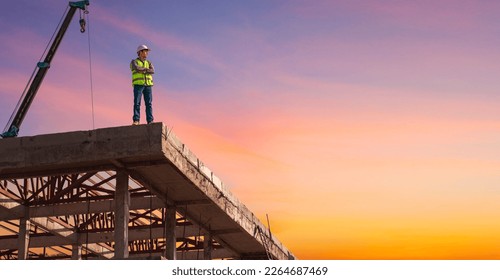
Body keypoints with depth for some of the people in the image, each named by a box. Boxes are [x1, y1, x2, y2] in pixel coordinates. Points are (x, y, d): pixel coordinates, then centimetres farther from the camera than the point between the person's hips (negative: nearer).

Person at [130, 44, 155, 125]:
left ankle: (150, 121, -9)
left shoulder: (149, 63, 18)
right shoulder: (134, 62, 5)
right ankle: (136, 121, -14)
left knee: (149, 103, -5)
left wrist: (142, 70, -11)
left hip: (148, 85, 3)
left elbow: (152, 71, -3)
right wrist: (146, 69, -2)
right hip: (138, 85, -3)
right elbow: (137, 68, -17)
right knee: (137, 103, -11)